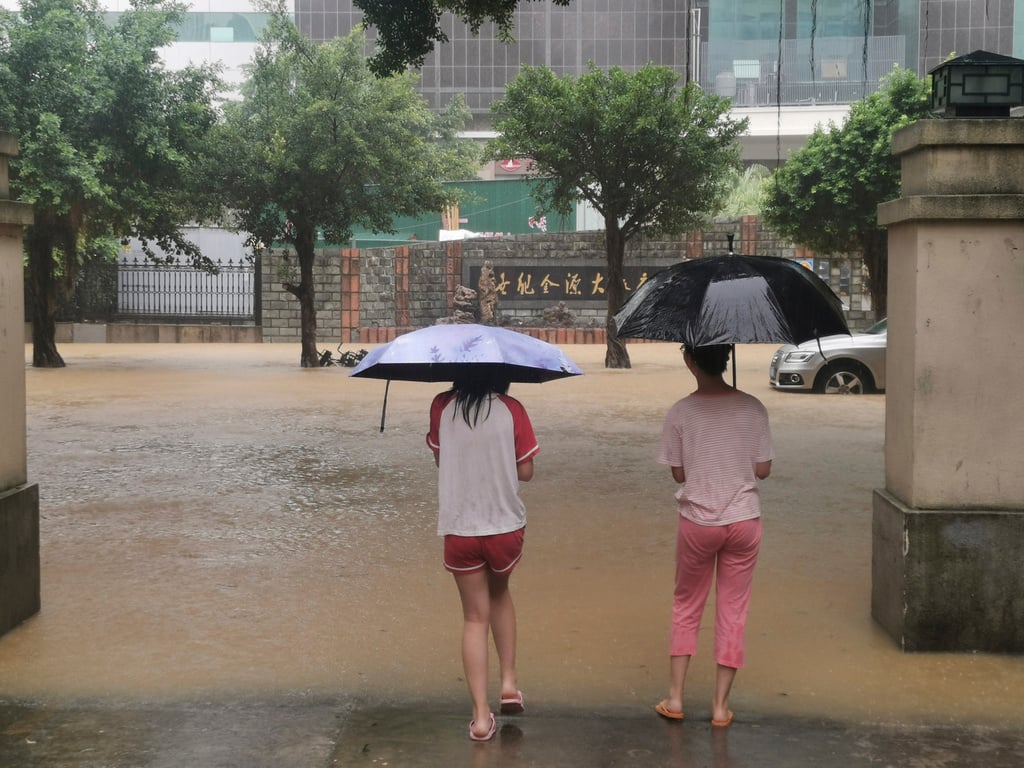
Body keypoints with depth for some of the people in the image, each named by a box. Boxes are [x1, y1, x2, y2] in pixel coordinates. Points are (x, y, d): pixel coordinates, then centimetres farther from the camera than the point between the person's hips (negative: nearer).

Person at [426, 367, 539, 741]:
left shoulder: (442, 407, -5)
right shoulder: (511, 409, -8)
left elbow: (438, 457, 7)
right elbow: (525, 471, -4)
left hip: (459, 528, 0)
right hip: (506, 526, 0)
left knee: (475, 617, 10)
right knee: (499, 593, 28)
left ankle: (481, 715, 6)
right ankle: (509, 683, 22)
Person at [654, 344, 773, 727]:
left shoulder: (680, 413, -10)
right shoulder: (752, 408, -7)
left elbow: (678, 473, -3)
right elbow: (763, 470, -2)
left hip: (697, 522, 0)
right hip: (743, 521, 1)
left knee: (686, 607, 16)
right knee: (733, 611, 11)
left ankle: (674, 697, 16)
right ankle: (720, 704, 16)